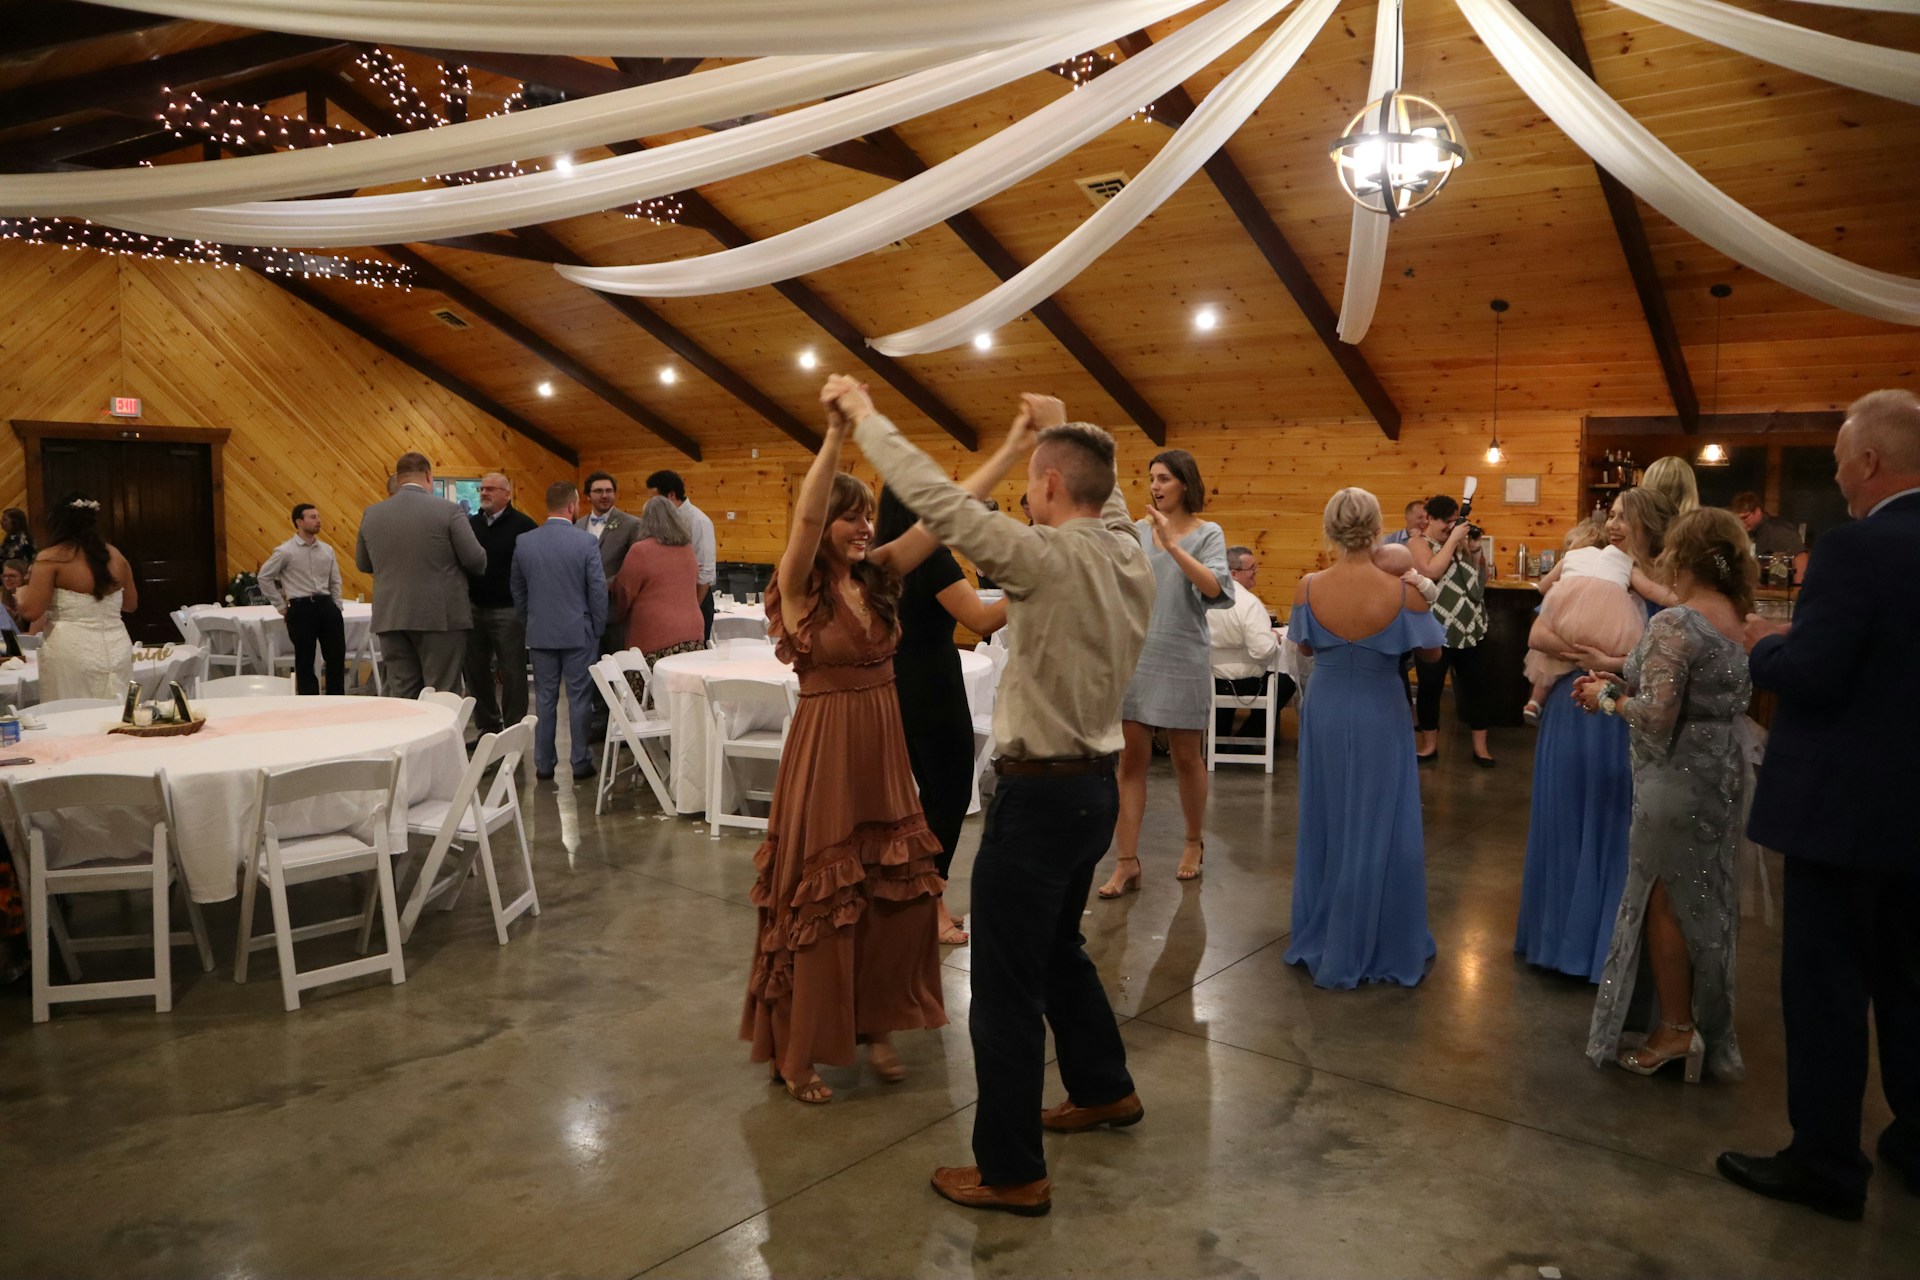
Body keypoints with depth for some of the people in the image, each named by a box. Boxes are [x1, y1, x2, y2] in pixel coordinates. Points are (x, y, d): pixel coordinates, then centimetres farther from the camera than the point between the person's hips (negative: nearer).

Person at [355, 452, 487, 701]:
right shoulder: (447, 511, -9)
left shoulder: (372, 514, 5)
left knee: (401, 695, 8)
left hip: (391, 618, 4)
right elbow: (476, 560, -8)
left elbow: (363, 564, 17)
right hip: (440, 617, -4)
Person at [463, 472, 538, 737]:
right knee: (477, 673, 10)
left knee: (512, 674, -1)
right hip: (474, 610, 6)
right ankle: (486, 728, 21)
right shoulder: (470, 524, 11)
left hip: (507, 611, -5)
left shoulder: (522, 525, -6)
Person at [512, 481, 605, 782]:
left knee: (544, 698, 10)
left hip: (540, 633, 3)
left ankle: (544, 764, 14)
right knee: (579, 699, 5)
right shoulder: (586, 541, -12)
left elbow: (518, 590, 8)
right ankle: (581, 763, 10)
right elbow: (598, 589, -9)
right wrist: (598, 628, 2)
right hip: (578, 633, -3)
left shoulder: (524, 542, 0)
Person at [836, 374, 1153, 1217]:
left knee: (1007, 988, 3)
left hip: (1040, 795, -9)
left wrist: (865, 416, -9)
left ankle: (1011, 1172, 16)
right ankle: (1103, 1088, 45)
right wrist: (1060, 433, 26)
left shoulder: (1052, 557, -22)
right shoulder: (1130, 553, 0)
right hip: (1095, 784, 9)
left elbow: (937, 499, -20)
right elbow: (1106, 494, 24)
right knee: (1058, 947, 28)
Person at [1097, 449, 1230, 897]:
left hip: (1182, 660, -2)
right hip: (1136, 656, 2)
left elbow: (1217, 590, -20)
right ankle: (1127, 862, 4)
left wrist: (1173, 545, -26)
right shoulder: (1138, 531, 4)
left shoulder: (1207, 534, -4)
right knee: (1132, 759, 0)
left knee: (1186, 757, 11)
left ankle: (1194, 840, 34)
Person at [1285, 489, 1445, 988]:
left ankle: (1318, 942, 29)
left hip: (1326, 714, 2)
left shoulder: (1309, 588, -13)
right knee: (1379, 830, 11)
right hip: (1379, 717, -2)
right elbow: (1431, 653, -3)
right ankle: (1379, 949, 22)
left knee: (1325, 824, 17)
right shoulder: (1404, 592, -18)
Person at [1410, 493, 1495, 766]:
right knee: (1430, 688, 5)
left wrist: (1475, 548, 0)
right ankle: (1429, 745, 19)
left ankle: (1480, 746, 15)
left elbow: (1482, 578, 13)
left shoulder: (1460, 542, 12)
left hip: (1470, 629, 5)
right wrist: (1453, 539, -17)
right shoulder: (1418, 543, -3)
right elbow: (1432, 571, -22)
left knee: (1477, 686, 6)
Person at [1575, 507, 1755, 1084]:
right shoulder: (1740, 620, 6)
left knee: (1665, 902, 6)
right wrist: (1622, 682, 8)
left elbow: (1656, 717, -26)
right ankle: (1707, 1026, 31)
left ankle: (1676, 1028, 17)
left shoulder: (1674, 624, -21)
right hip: (1723, 774, 9)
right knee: (1704, 903, 18)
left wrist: (1608, 698, -9)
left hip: (1679, 781, -8)